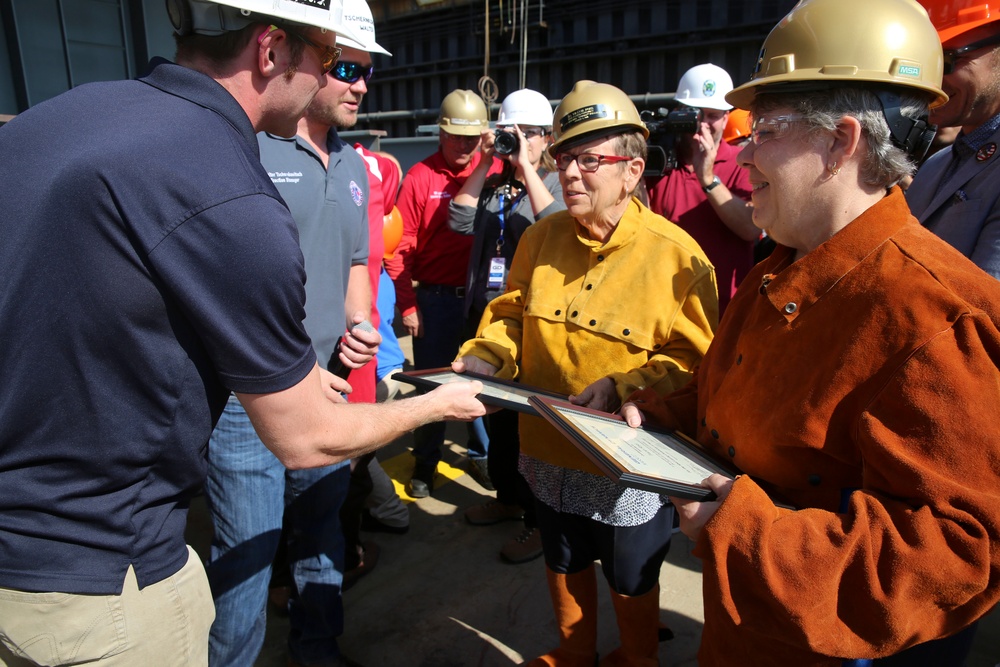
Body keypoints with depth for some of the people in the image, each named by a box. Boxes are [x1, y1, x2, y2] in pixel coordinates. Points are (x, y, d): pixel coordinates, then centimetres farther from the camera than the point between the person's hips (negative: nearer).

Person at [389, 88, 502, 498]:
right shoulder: (421, 177, -2)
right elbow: (401, 246, -5)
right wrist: (407, 305, -7)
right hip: (435, 298, -1)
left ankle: (481, 455, 31)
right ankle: (425, 464, 25)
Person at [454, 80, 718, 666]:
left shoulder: (676, 255, -17)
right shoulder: (541, 237, -2)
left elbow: (693, 358, -14)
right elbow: (512, 313, 6)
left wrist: (621, 387, -26)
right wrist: (486, 356, -12)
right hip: (551, 450, 5)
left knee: (631, 581, 20)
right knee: (564, 564, 26)